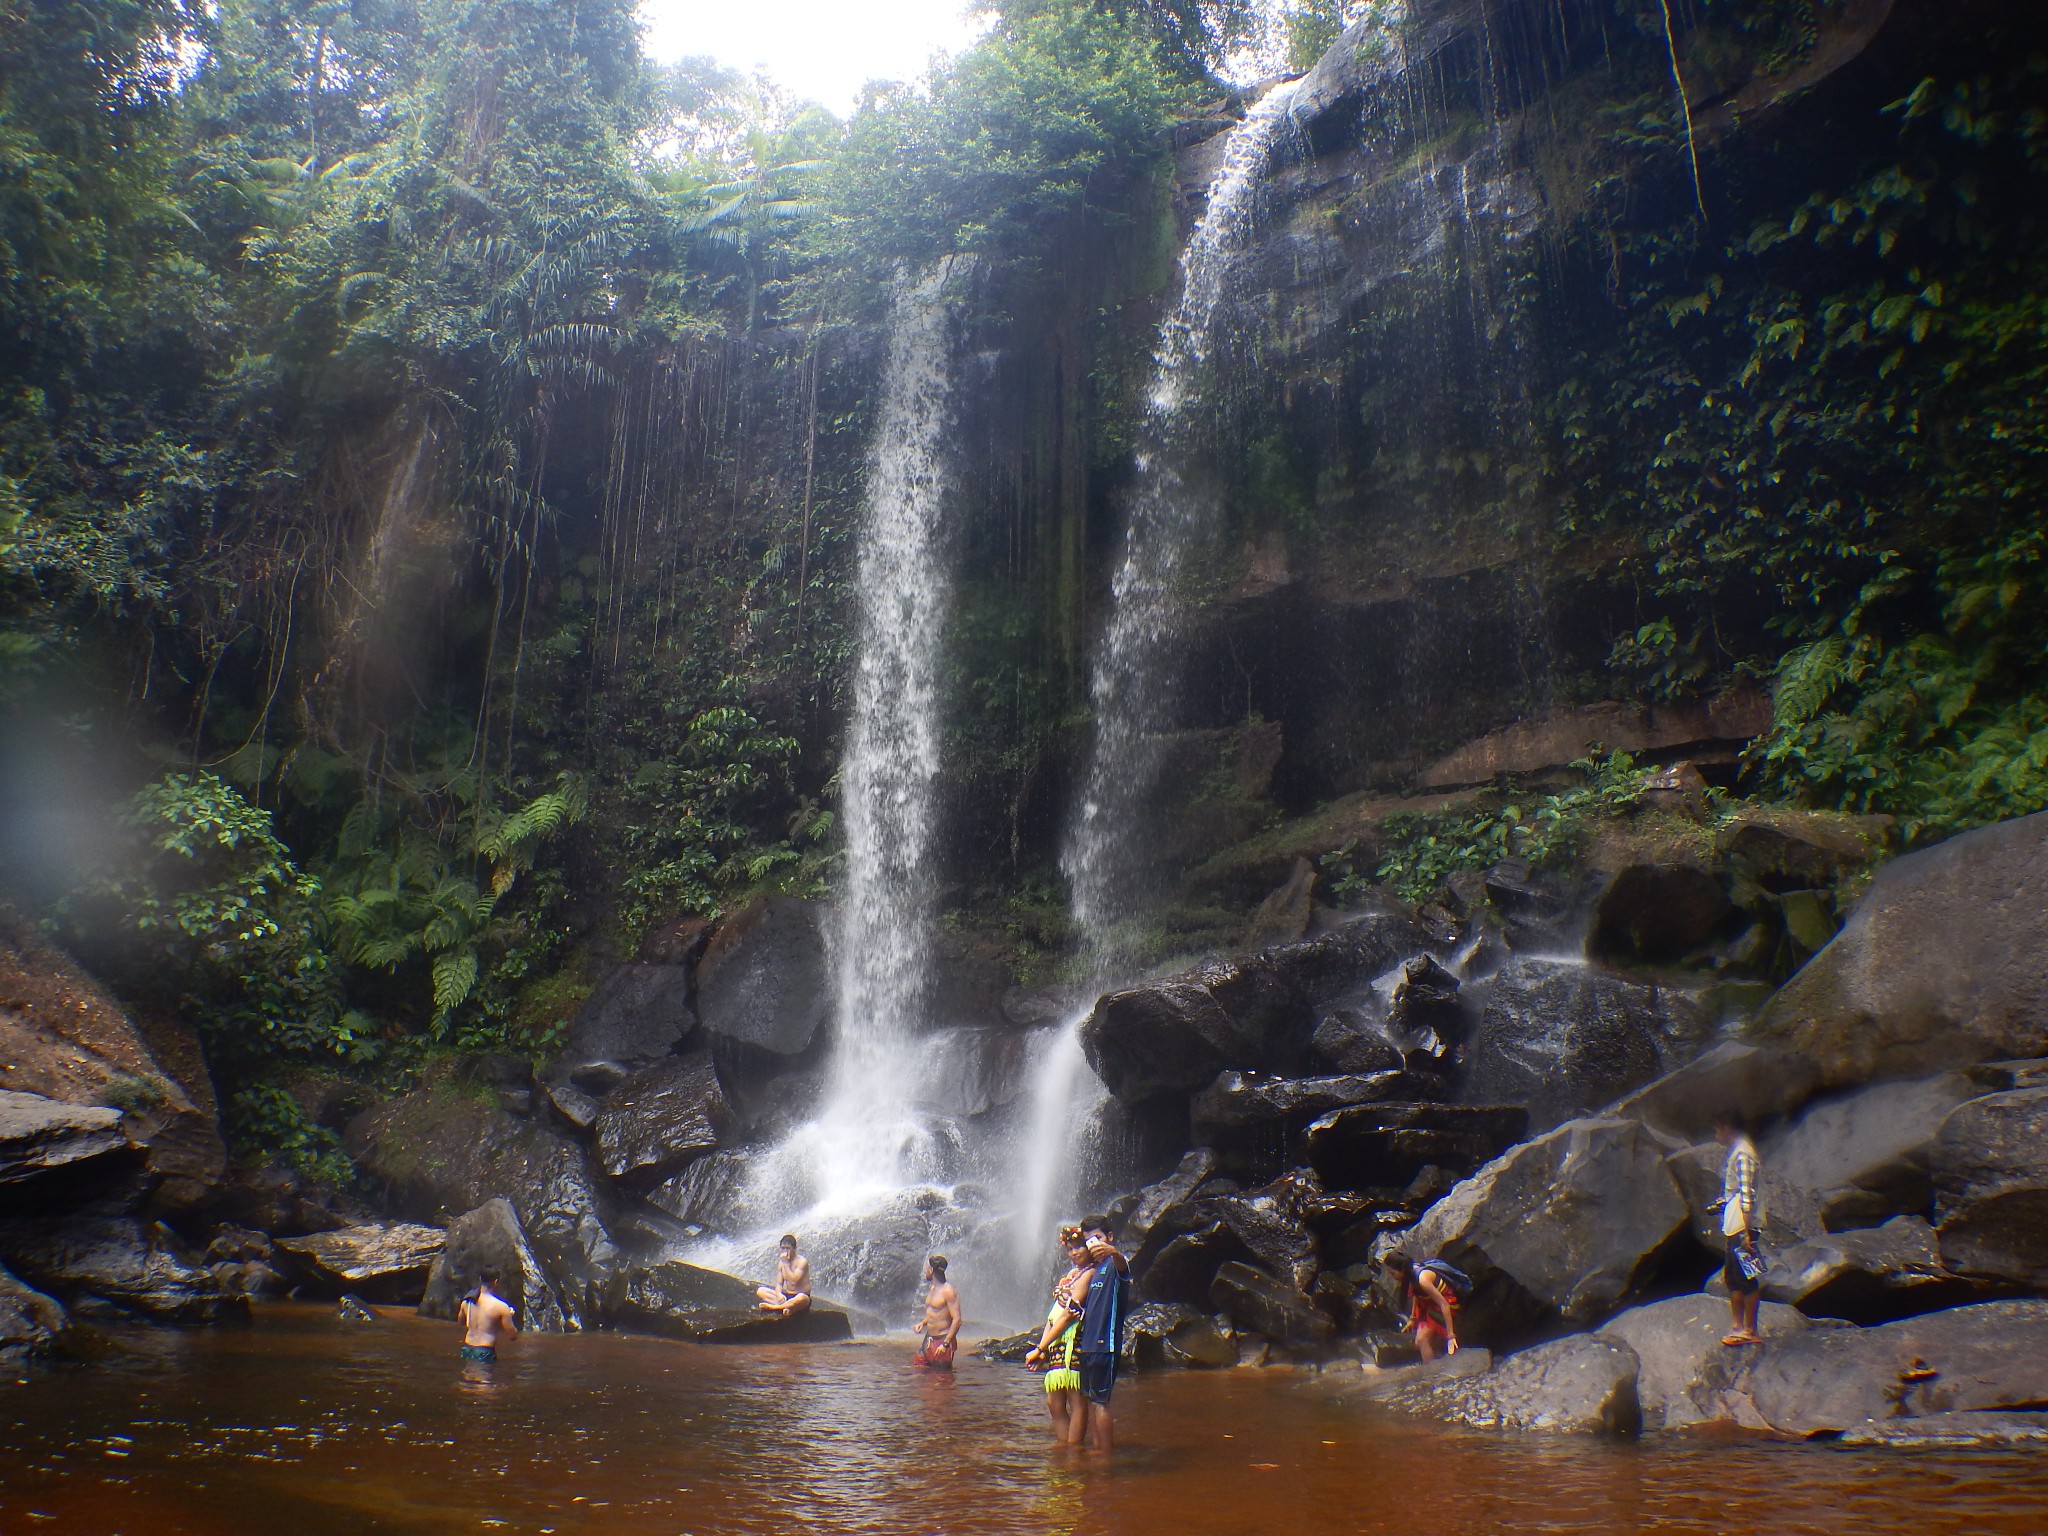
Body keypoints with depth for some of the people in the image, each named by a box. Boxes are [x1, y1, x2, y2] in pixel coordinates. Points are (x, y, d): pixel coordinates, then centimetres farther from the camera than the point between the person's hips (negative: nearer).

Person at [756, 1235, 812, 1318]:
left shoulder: (802, 1261, -10)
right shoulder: (781, 1262, 9)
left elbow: (794, 1281, -21)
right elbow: (779, 1283, 4)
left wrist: (786, 1263, -19)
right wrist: (779, 1294, -19)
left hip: (798, 1296, -6)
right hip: (784, 1296, 6)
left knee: (801, 1299, -43)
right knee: (761, 1291, -13)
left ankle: (772, 1307, -34)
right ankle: (785, 1306, -32)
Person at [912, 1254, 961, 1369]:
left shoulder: (948, 1291, -17)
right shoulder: (932, 1288, 12)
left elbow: (957, 1319, -21)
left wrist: (946, 1344, -24)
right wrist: (922, 1323, 6)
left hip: (943, 1339, -9)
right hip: (929, 1338, 9)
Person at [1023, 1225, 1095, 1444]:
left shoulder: (1089, 1274, -9)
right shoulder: (1071, 1274, 19)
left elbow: (1069, 1314, -13)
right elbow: (1054, 1313, 16)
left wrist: (1040, 1348, -12)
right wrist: (1042, 1348, 6)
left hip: (1073, 1342, -9)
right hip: (1057, 1344, 9)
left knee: (1075, 1402, -5)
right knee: (1054, 1403, 9)